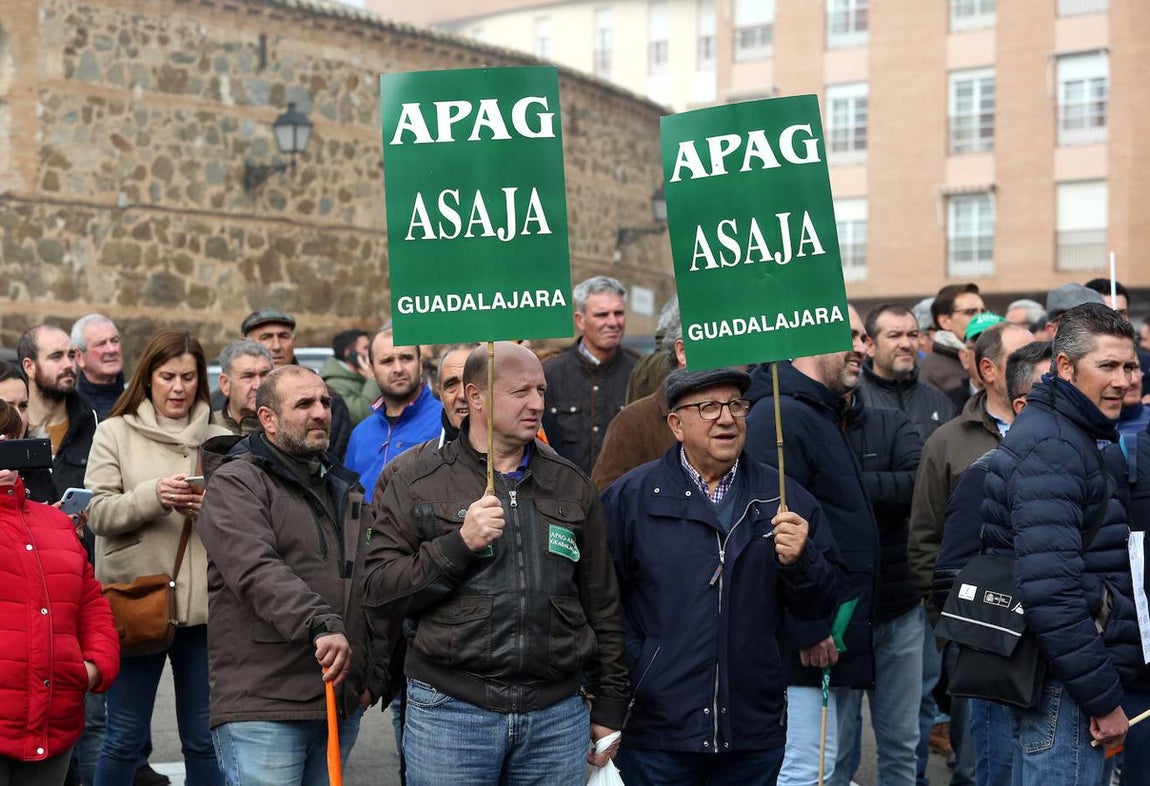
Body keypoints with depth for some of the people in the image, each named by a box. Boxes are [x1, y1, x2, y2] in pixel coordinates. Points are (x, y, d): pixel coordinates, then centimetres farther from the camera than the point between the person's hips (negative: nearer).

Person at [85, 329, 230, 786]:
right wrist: (153, 496, -20)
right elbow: (98, 513, -5)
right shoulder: (115, 432, 3)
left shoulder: (219, 438, 7)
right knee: (125, 739, 8)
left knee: (204, 739, 10)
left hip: (204, 605, 2)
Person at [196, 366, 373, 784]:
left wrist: (370, 675, 19)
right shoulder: (235, 483, -5)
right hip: (262, 707, -7)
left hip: (342, 704, 7)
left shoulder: (346, 489, 21)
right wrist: (321, 624, -34)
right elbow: (257, 570, -22)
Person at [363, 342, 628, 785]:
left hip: (559, 716, 3)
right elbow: (378, 593, -4)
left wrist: (609, 707, 12)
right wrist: (459, 544, -15)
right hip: (449, 711, -2)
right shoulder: (418, 485, 3)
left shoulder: (572, 486, 11)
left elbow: (601, 605, 14)